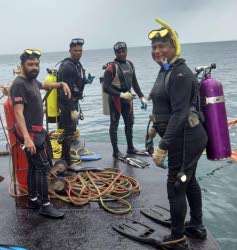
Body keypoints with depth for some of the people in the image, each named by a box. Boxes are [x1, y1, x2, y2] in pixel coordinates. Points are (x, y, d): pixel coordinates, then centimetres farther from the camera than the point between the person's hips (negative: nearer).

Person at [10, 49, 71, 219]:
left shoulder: (32, 80, 9)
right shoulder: (19, 84, -19)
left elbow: (44, 85, 34)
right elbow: (18, 113, -28)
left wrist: (62, 84, 21)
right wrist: (26, 137, -37)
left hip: (38, 131, 10)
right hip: (29, 132, -10)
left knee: (34, 165, 16)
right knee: (43, 167, -8)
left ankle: (33, 199, 28)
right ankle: (45, 205, 0)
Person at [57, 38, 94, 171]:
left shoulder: (78, 64, 11)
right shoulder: (67, 66, -20)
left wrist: (86, 81, 7)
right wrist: (72, 109, -29)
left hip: (74, 101, 10)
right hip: (67, 102, -10)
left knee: (72, 128, 20)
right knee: (68, 130, -6)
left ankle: (66, 154, 37)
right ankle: (67, 161, 2)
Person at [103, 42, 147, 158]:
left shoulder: (130, 64, 6)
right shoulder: (111, 67, -13)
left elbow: (134, 83, 15)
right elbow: (106, 87, -17)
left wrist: (141, 97, 10)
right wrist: (121, 95, -24)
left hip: (127, 97, 7)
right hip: (115, 99, -7)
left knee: (129, 123, 15)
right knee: (114, 125, 3)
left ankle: (130, 148, 30)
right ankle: (115, 151, 12)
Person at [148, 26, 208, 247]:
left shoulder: (180, 74, -21)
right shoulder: (166, 70, 10)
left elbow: (179, 114, -27)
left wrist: (163, 147, -28)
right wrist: (155, 127, 28)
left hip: (186, 138, -11)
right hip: (184, 137, 11)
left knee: (175, 186, 0)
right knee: (188, 180, 21)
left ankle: (177, 237, 18)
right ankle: (197, 226, 39)